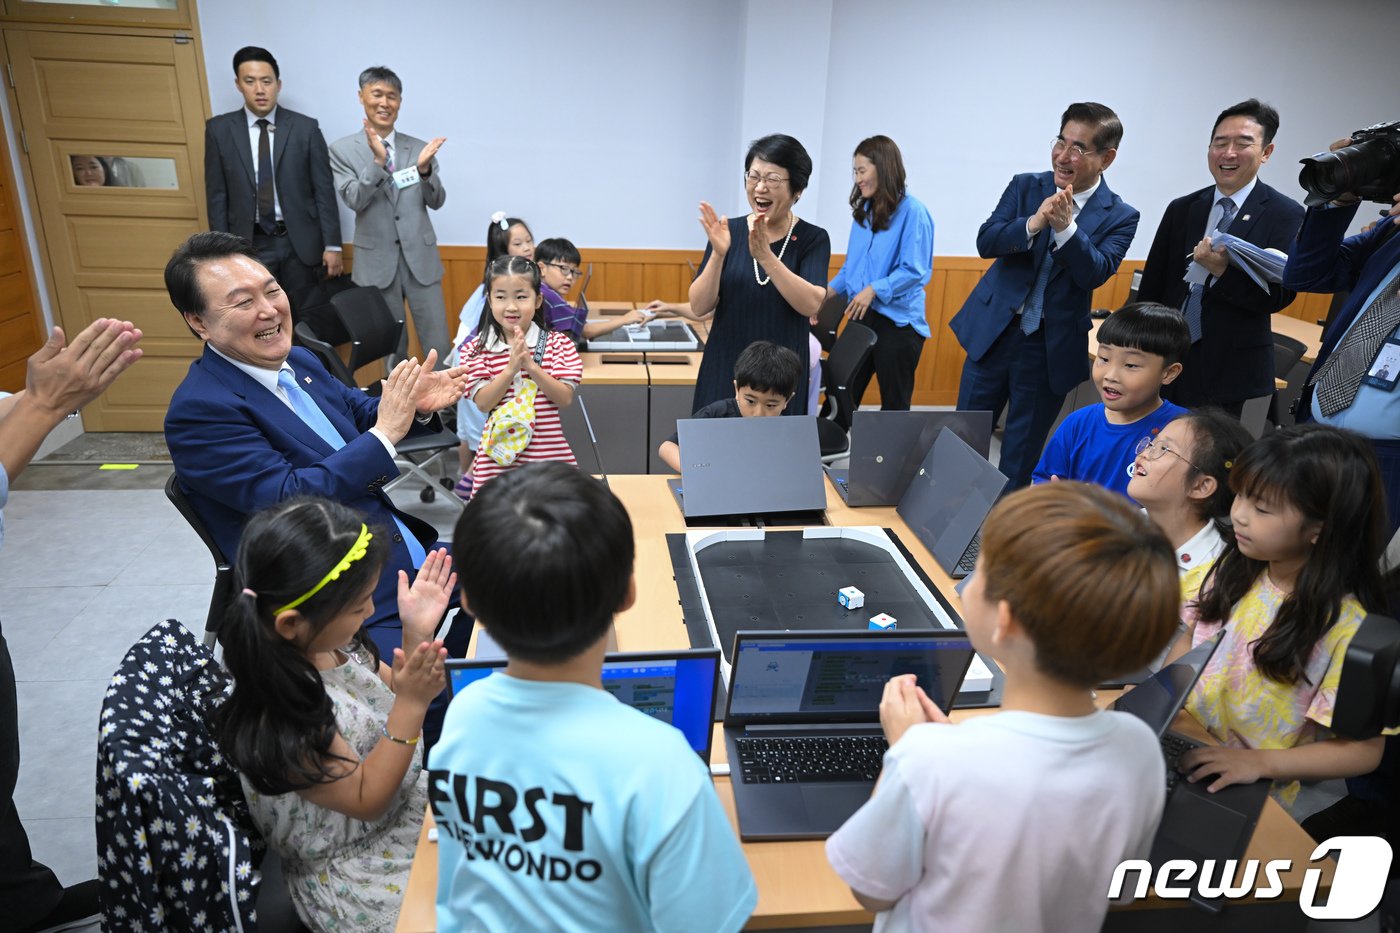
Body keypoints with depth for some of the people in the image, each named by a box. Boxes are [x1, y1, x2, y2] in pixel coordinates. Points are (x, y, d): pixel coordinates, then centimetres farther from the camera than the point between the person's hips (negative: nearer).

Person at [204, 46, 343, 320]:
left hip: (300, 241, -1)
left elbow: (324, 191, -1)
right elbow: (217, 196, 4)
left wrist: (332, 245, -4)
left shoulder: (306, 127, -1)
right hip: (250, 244, 1)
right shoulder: (219, 129, 2)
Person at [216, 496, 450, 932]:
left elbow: (392, 700, 3)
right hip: (356, 877, -7)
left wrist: (416, 634, -14)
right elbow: (366, 799, -22)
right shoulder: (280, 717, -32)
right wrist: (413, 702, -32)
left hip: (408, 800, 7)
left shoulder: (329, 642, -11)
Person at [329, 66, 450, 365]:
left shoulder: (419, 148, 6)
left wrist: (425, 169, -19)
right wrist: (377, 161, -24)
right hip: (377, 260, -1)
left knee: (439, 346, 0)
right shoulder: (342, 149, 1)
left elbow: (436, 202, 1)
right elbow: (354, 201, -10)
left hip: (420, 257, 1)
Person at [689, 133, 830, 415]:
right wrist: (718, 254, -21)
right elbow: (699, 308, -6)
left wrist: (765, 256, -27)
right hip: (724, 370, 1)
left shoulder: (813, 239, -3)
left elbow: (811, 304, -18)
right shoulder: (728, 232, 0)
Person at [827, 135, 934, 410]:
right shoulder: (863, 211, 10)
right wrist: (829, 291, 1)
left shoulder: (912, 211, -12)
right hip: (862, 317, 7)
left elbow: (915, 271, -16)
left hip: (898, 322, -7)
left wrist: (874, 290, -22)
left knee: (894, 405, 7)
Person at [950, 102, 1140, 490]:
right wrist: (1035, 222, -27)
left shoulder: (1120, 217, -4)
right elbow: (985, 242, -10)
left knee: (1022, 453, 11)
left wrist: (1065, 227, -30)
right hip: (994, 332, 2)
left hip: (1052, 348, -1)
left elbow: (1094, 274, -17)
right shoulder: (1025, 186, 1)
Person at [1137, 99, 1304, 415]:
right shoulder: (1181, 209, 7)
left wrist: (1224, 271, -25)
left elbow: (1281, 295, -9)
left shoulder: (1286, 215, -2)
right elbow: (1151, 285, 8)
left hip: (1227, 368, -3)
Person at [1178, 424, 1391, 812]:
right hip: (1182, 745, 5)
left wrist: (1258, 762, -21)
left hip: (1252, 795, -4)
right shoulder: (1235, 568, -3)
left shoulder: (1345, 627, -19)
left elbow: (1363, 750, -11)